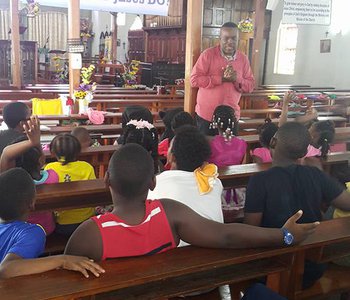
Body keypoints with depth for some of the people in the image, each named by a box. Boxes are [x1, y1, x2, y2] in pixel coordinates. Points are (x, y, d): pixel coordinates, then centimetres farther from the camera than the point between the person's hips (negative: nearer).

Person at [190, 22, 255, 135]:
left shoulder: (243, 59, 4)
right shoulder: (208, 54, -8)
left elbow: (250, 86, 4)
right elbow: (194, 80, -15)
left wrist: (237, 79, -17)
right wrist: (221, 79, -21)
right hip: (206, 116, -3)